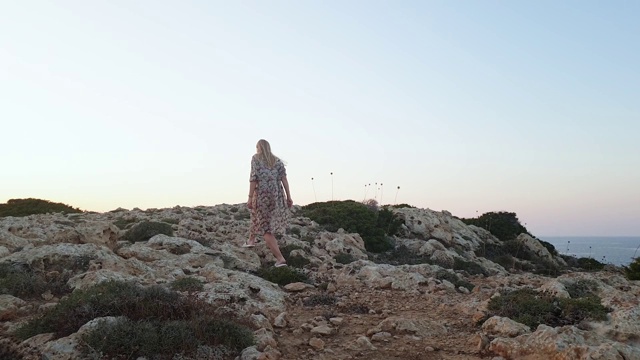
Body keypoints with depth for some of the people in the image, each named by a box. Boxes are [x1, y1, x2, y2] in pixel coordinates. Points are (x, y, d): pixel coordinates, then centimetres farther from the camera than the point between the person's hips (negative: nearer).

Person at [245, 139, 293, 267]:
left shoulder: (256, 158, 0)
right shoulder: (277, 160, 12)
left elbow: (253, 178, -10)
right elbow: (284, 179, 3)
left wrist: (250, 198, -10)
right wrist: (288, 197, 2)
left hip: (262, 195, -5)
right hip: (277, 196, 5)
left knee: (266, 229, -1)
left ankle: (280, 258, -9)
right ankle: (251, 240, 43)